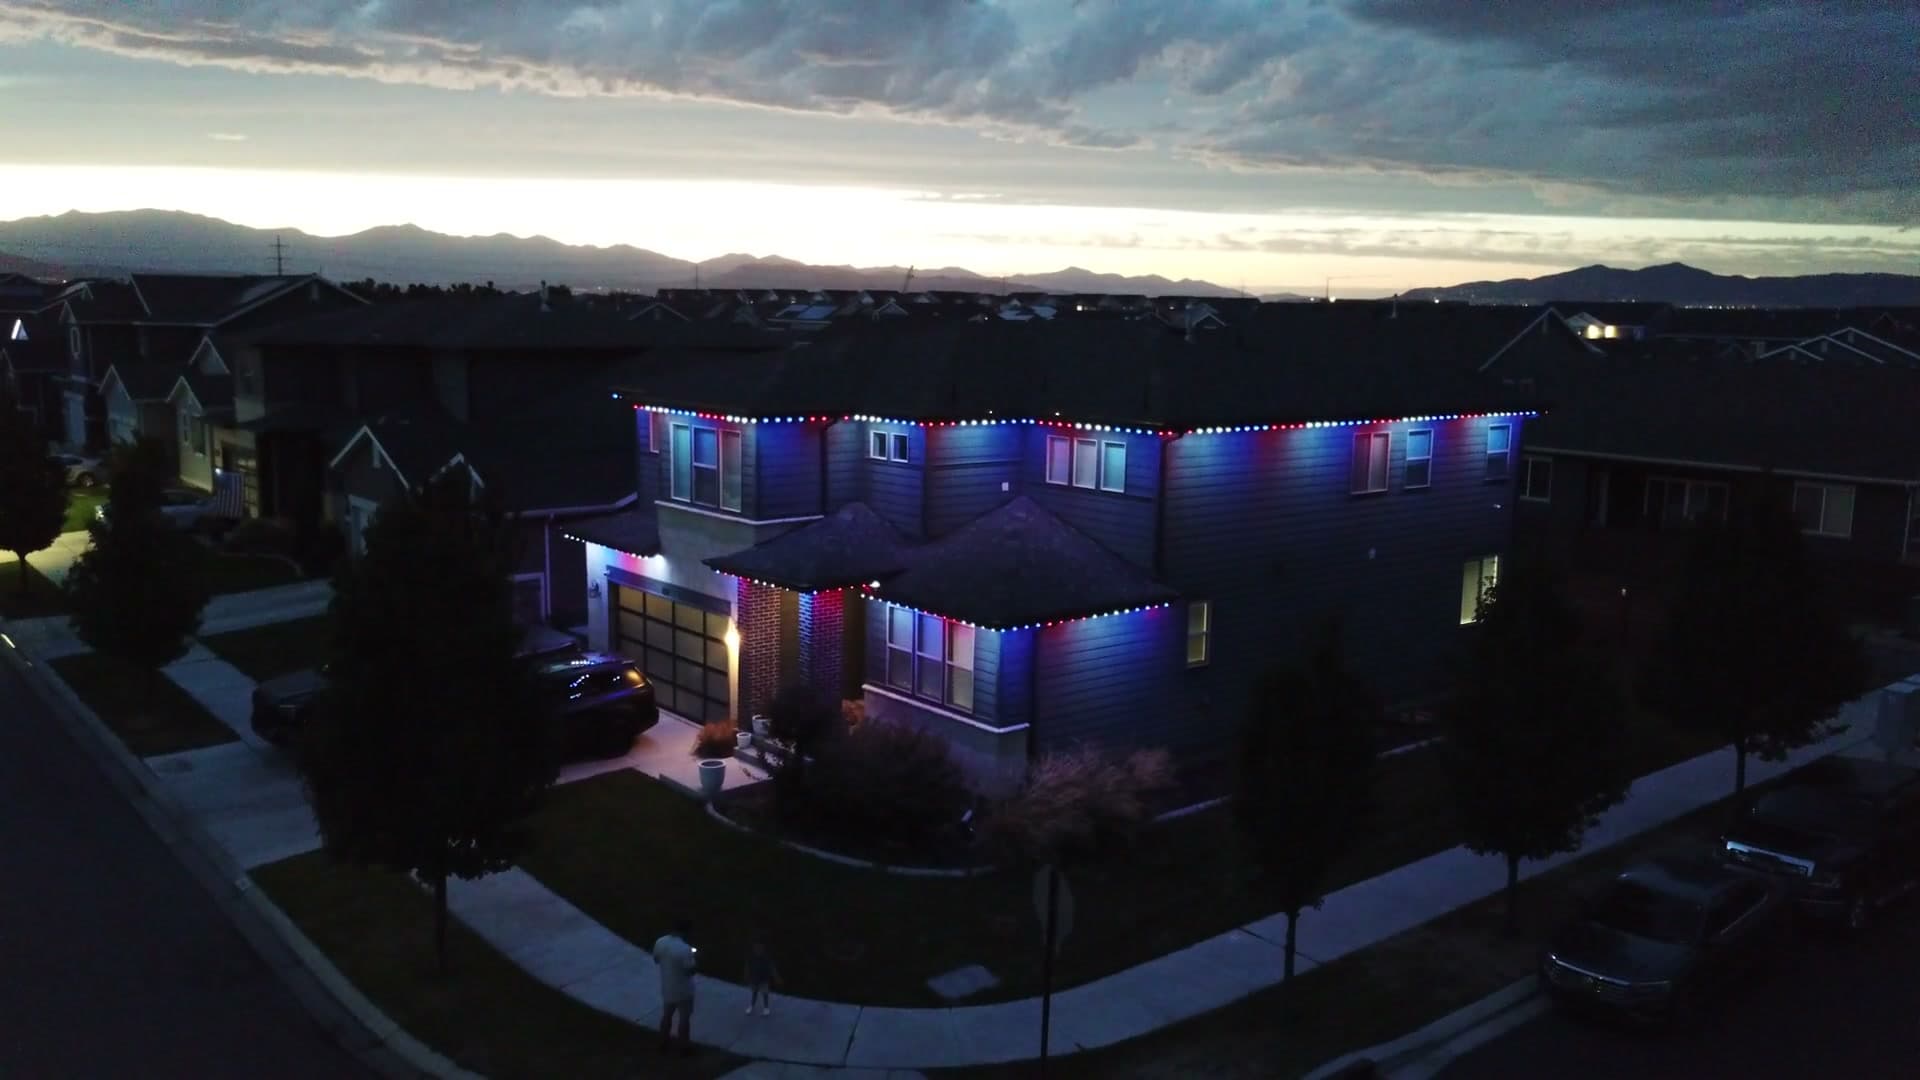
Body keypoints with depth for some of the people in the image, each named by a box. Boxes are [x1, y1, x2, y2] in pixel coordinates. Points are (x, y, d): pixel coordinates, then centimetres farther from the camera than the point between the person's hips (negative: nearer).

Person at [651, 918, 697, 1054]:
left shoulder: (660, 942, -11)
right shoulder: (685, 949, -31)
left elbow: (656, 960, 5)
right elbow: (690, 971, -23)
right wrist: (696, 959, -7)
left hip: (667, 989, 5)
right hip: (683, 991, -5)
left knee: (666, 1015, 25)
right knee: (684, 1018, 15)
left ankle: (664, 1043, 41)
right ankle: (685, 1047, 30)